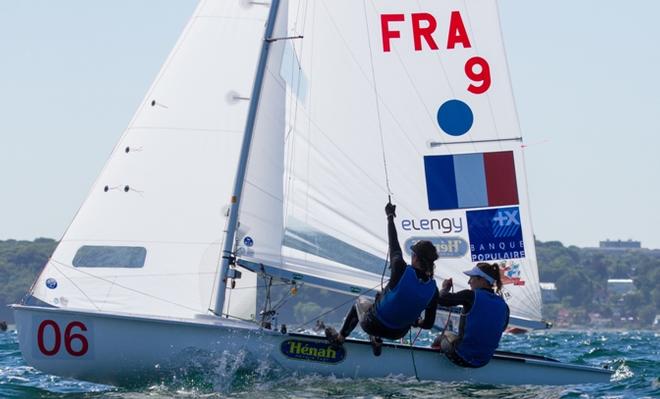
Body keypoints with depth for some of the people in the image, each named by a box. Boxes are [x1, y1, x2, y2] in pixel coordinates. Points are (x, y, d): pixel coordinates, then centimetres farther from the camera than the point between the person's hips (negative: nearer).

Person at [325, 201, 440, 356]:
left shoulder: (401, 270, -31)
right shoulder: (433, 289, -20)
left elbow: (394, 245, -13)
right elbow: (428, 324, -9)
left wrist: (390, 216, 2)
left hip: (374, 326, -3)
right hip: (398, 333, 3)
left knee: (360, 301, 33)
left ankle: (339, 337, 49)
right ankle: (377, 341, 36)